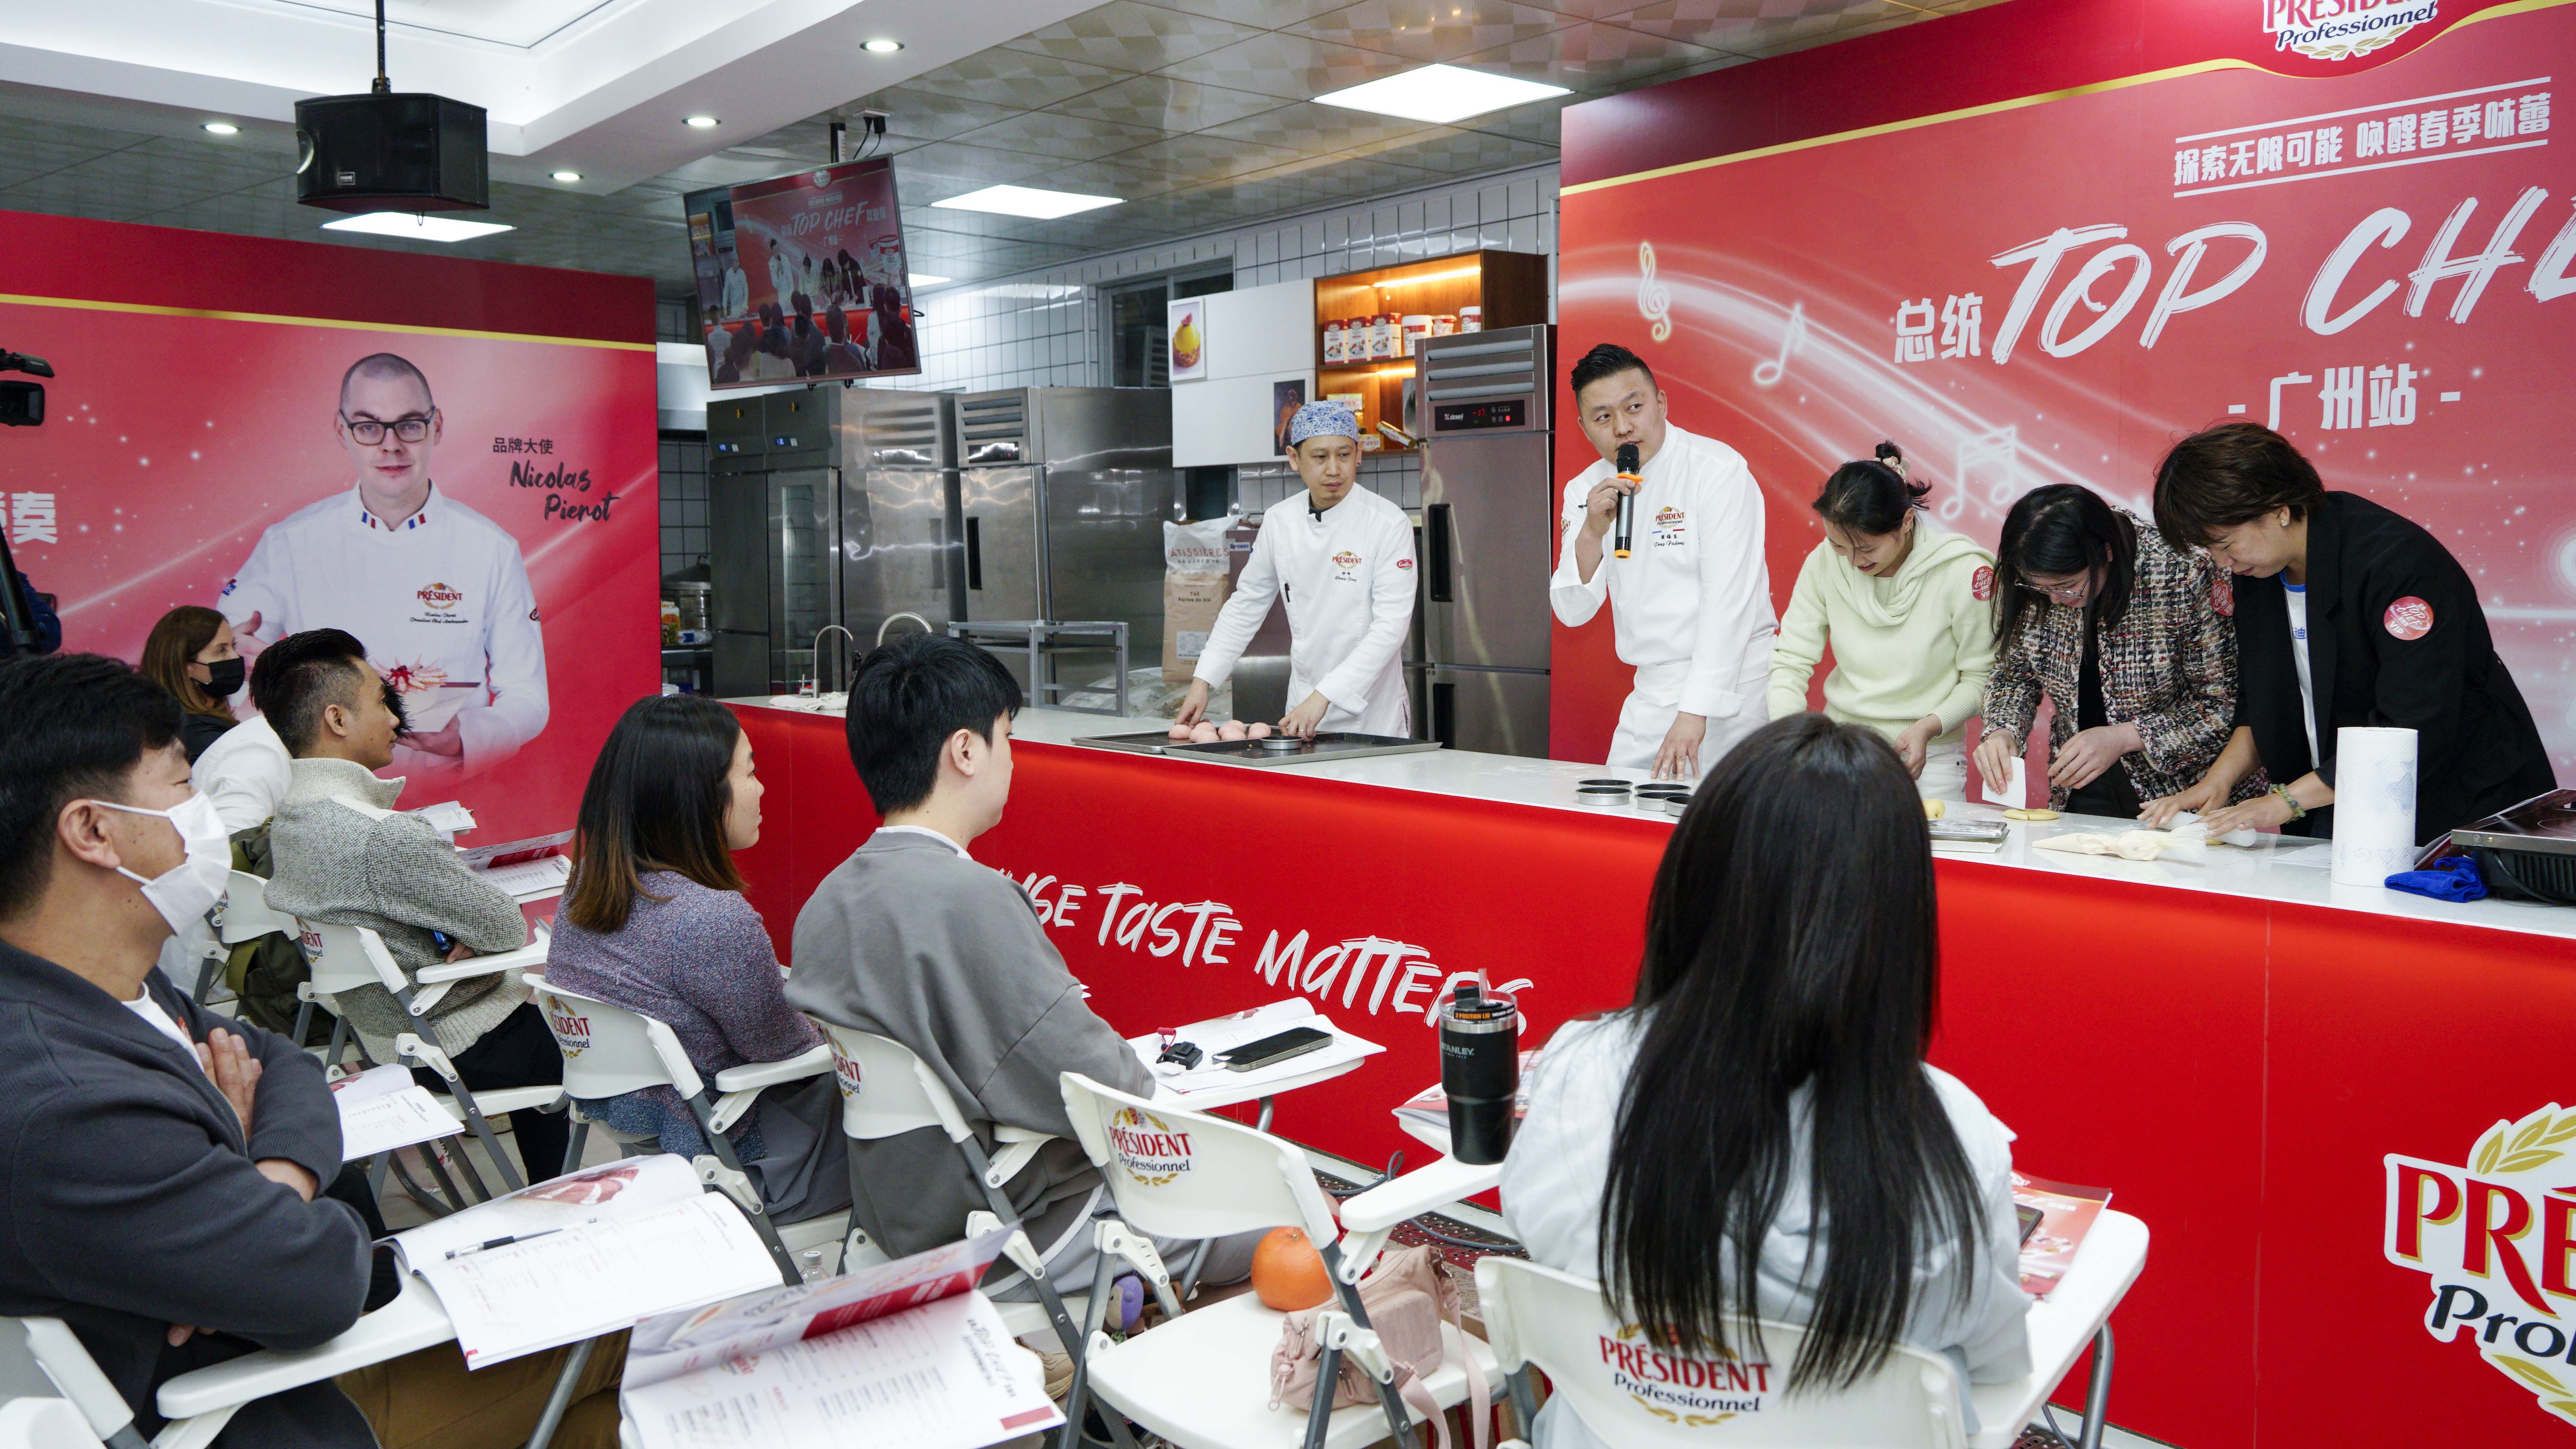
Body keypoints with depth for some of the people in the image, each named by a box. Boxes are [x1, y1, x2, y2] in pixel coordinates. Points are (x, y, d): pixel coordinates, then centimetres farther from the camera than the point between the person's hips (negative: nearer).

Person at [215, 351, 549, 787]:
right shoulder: (290, 543, 6)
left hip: (447, 796, -1)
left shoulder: (493, 550, 3)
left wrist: (463, 738, -15)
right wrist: (237, 653, -15)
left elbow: (527, 697, 5)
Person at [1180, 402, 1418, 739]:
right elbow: (1246, 605, 12)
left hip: (1371, 715, -4)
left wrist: (1324, 697, -27)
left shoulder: (1389, 524, -13)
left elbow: (1391, 626, -20)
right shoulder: (1279, 521, 2)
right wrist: (1202, 681, 6)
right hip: (1303, 711, 4)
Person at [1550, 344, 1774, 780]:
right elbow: (1573, 612, 0)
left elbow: (1729, 600, -20)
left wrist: (1694, 714, -26)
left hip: (1728, 689, -5)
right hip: (1650, 693, 6)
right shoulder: (1586, 490, 4)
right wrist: (1592, 531, -18)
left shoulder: (1718, 470, -13)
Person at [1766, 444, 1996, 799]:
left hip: (1929, 759, -2)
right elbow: (1789, 662, -4)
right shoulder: (1825, 561, -7)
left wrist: (1929, 726, -18)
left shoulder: (1964, 571, -13)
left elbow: (1981, 677, -3)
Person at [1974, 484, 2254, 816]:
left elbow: (2224, 704, -12)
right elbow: (2014, 673, 8)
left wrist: (2124, 737, -21)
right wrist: (2002, 732, -11)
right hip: (2080, 795, 0)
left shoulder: (2184, 575, -18)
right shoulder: (2032, 584, -7)